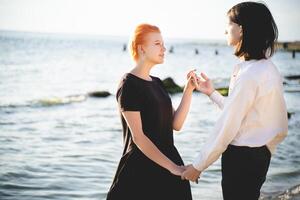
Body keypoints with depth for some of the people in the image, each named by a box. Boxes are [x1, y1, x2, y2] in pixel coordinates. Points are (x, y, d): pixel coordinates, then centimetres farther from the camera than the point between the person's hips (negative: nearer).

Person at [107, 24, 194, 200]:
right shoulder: (129, 85, -11)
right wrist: (172, 167, -18)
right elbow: (138, 136, -17)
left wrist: (189, 91, -5)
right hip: (141, 170, -7)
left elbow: (176, 124, 5)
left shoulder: (157, 83, 12)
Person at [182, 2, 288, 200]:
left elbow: (227, 128, -20)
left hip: (242, 157, -9)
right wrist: (212, 93, 17)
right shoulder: (267, 67, 7)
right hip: (259, 154, 9)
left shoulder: (249, 75, -22)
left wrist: (198, 166, -12)